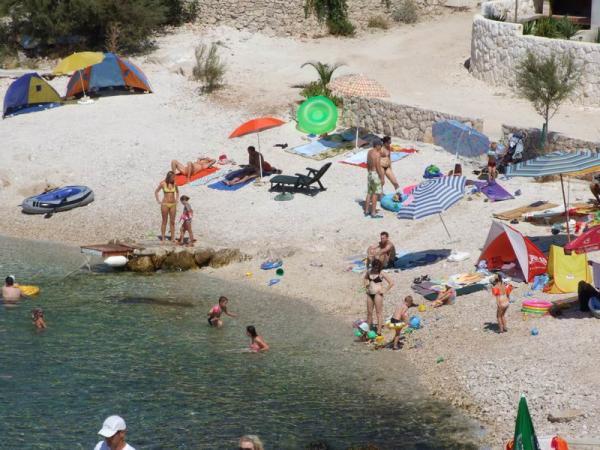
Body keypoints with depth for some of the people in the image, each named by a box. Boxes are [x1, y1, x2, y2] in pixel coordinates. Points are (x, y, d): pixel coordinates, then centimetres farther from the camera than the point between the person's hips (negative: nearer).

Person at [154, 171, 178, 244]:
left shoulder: (174, 184, 0)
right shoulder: (163, 184, -9)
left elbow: (177, 191, 20)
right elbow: (156, 192, 3)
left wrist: (176, 200, 10)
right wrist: (158, 201, -2)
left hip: (173, 205, 3)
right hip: (165, 204, -3)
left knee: (172, 222, 4)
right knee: (164, 221, 2)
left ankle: (172, 238, 8)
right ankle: (163, 238, 7)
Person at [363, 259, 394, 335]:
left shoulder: (381, 274, -9)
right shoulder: (369, 272, 7)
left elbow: (391, 283, -9)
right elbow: (365, 278, 31)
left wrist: (385, 290, -9)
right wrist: (366, 285, 17)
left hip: (377, 294, -6)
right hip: (370, 294, 6)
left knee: (379, 313, -3)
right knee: (369, 312, 10)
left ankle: (379, 332, -2)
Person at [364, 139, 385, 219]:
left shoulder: (369, 152, 8)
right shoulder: (377, 154, -18)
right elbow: (378, 167, -20)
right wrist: (382, 178, -15)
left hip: (370, 173, 9)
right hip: (376, 174, -9)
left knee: (369, 193, 15)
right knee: (375, 194, -4)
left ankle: (366, 211, 20)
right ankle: (373, 213, -3)